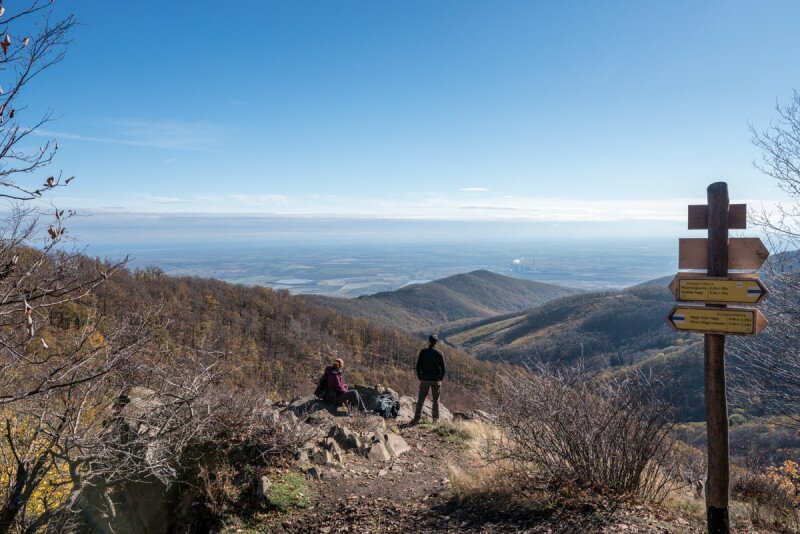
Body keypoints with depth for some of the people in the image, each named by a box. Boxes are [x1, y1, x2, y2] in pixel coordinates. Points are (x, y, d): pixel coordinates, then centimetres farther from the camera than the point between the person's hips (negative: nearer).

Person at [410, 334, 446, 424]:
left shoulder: (423, 352, -8)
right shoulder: (439, 353, -7)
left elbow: (418, 366, -6)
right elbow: (443, 369, -6)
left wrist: (420, 377, 6)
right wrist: (441, 378, 8)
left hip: (425, 380, -1)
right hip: (436, 380, 1)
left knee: (421, 399, 7)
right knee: (436, 400, 13)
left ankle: (417, 418, 4)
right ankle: (436, 419, 19)